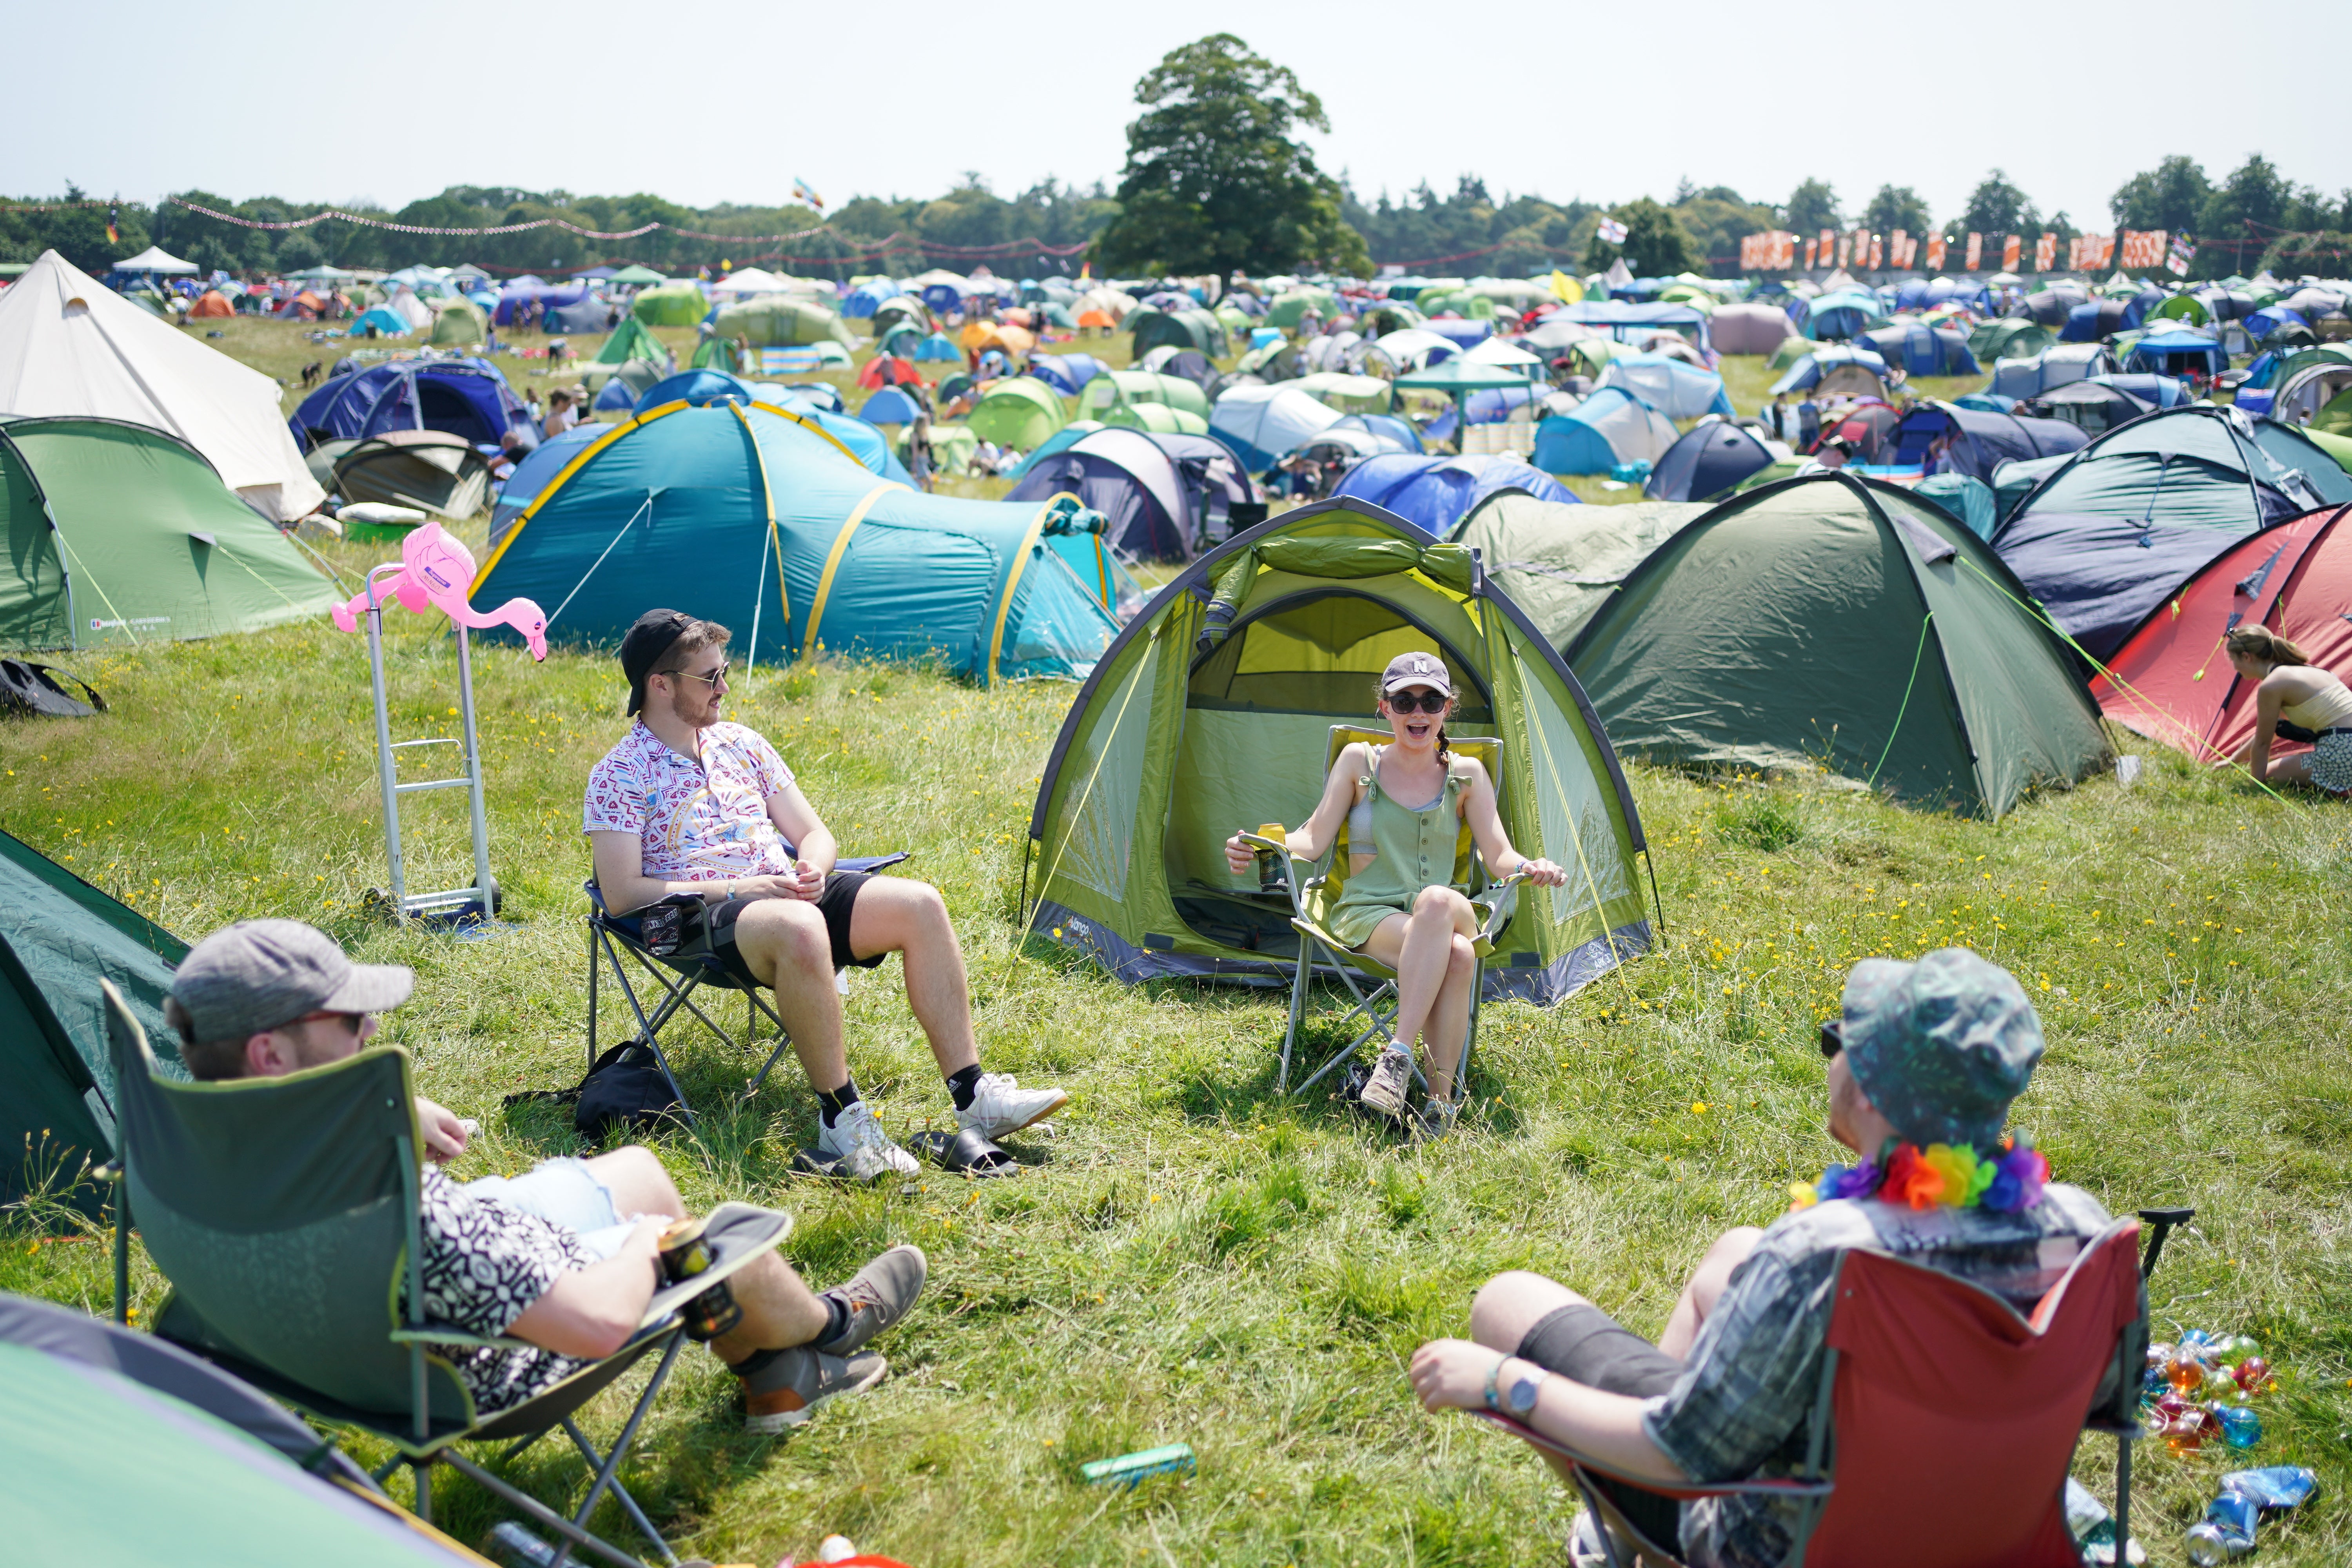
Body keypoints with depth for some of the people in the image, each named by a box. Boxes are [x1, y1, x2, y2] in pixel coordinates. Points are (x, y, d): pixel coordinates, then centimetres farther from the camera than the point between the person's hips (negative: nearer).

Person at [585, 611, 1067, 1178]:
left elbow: (816, 836, 19)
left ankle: (972, 1095, -19)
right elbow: (623, 893, -10)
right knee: (800, 928, -40)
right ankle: (840, 1117, -31)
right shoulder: (620, 775, 0)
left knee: (919, 903, -18)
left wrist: (811, 871, -7)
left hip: (787, 893, 6)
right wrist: (738, 890, -17)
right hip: (705, 919, -6)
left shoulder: (740, 743, 17)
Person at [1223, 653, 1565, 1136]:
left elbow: (1499, 856, 3)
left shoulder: (1466, 774, 9)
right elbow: (1312, 840, 1)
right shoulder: (1358, 761, 6)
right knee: (1455, 955, -37)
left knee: (1439, 900, -40)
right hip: (1368, 917, -1)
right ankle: (1440, 1095, -31)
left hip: (1445, 917, 2)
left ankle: (1398, 1055, -37)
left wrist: (1531, 868, -21)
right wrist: (1262, 847, -19)